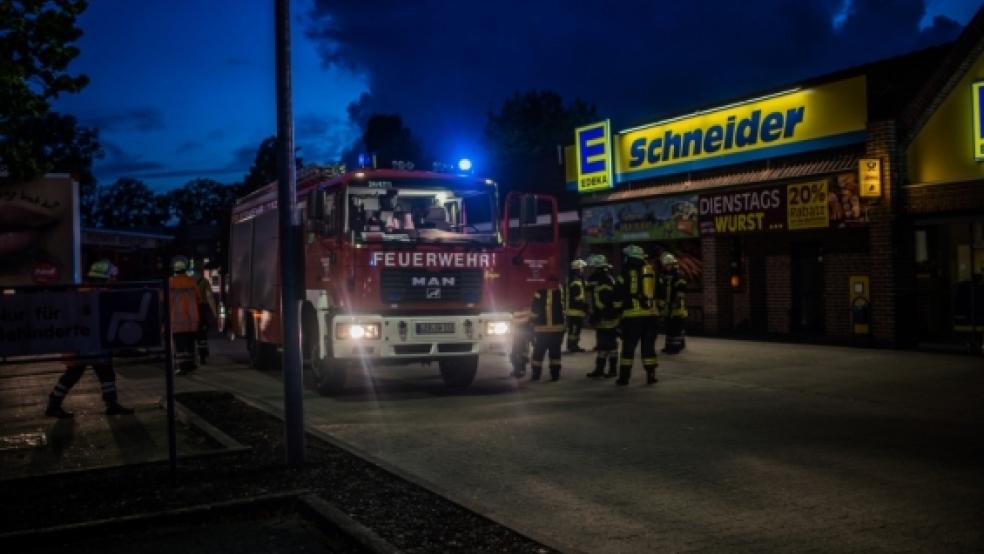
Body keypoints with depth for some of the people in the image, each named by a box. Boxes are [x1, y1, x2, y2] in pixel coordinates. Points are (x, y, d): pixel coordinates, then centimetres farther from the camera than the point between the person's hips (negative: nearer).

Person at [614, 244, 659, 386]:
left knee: (629, 345, 0)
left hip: (632, 314, -4)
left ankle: (624, 376, 0)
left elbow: (619, 293, -3)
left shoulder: (627, 271, -3)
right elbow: (657, 292, 20)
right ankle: (651, 375, 8)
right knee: (648, 345, 10)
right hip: (650, 313, 4)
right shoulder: (651, 271, 13)